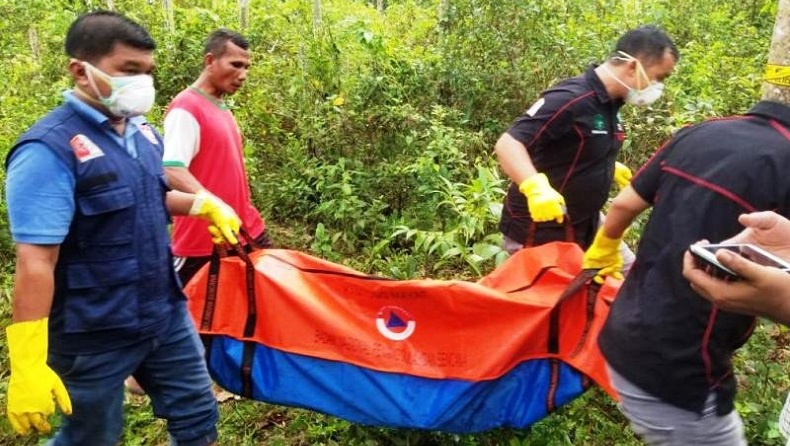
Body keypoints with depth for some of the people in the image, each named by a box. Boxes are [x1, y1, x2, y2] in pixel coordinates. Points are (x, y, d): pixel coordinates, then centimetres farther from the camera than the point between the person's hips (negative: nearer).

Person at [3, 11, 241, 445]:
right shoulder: (50, 149, -21)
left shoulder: (142, 132, 5)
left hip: (166, 315, 7)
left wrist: (203, 204, 8)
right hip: (94, 335, -7)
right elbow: (36, 262, -27)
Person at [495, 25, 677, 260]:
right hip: (540, 230, -9)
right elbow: (508, 144, -32)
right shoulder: (570, 99, -25)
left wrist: (609, 168, 21)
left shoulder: (609, 104, 4)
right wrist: (535, 187, -46)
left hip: (585, 224, 9)